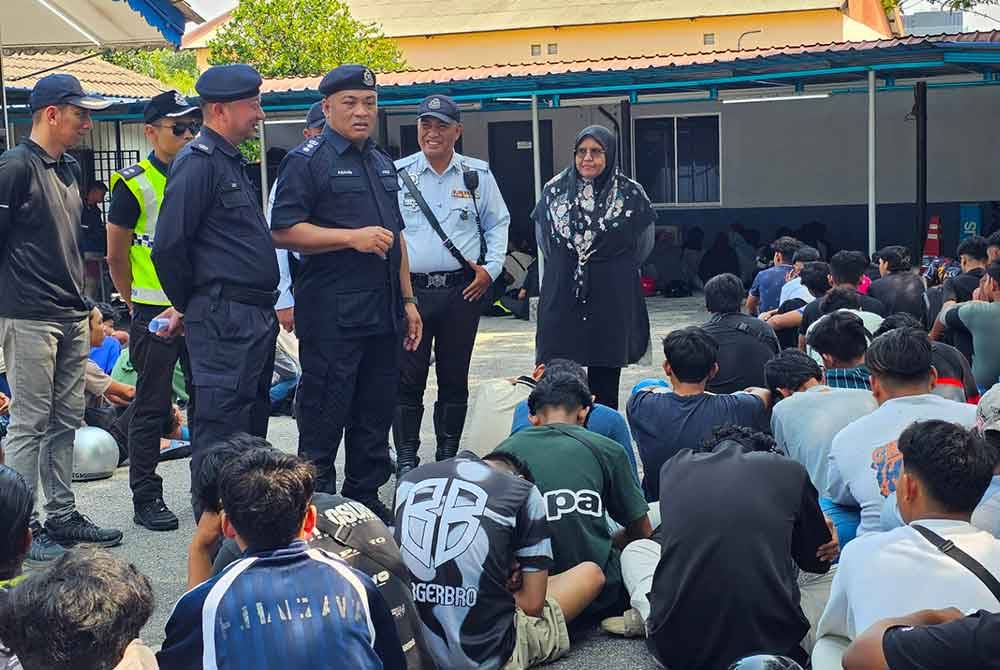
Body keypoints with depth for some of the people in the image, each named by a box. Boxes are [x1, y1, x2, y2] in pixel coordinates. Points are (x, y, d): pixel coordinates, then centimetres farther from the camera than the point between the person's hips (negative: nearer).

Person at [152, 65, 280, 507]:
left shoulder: (231, 162, 18)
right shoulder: (198, 163, -13)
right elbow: (169, 246, -17)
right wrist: (187, 307, -6)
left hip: (255, 318, 10)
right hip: (222, 321, -10)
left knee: (251, 429, 16)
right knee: (220, 434, -6)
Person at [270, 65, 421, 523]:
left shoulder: (382, 164, 19)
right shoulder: (306, 161, -5)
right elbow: (283, 231, -14)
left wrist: (407, 301, 19)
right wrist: (353, 237, -18)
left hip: (382, 311, 8)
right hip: (332, 313, -7)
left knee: (375, 415, 13)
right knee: (324, 416, -2)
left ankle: (366, 499, 24)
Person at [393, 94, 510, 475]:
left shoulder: (478, 176, 8)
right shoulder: (397, 174, 4)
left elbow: (498, 224, 15)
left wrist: (492, 268, 3)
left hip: (463, 290, 2)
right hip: (410, 289, -1)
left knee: (455, 379, 8)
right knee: (408, 379, -3)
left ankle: (448, 457, 19)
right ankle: (406, 461, 6)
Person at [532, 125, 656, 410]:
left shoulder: (630, 194, -1)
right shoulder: (554, 190, 5)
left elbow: (643, 244, 10)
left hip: (612, 300, -1)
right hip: (562, 297, 1)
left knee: (604, 384, 3)